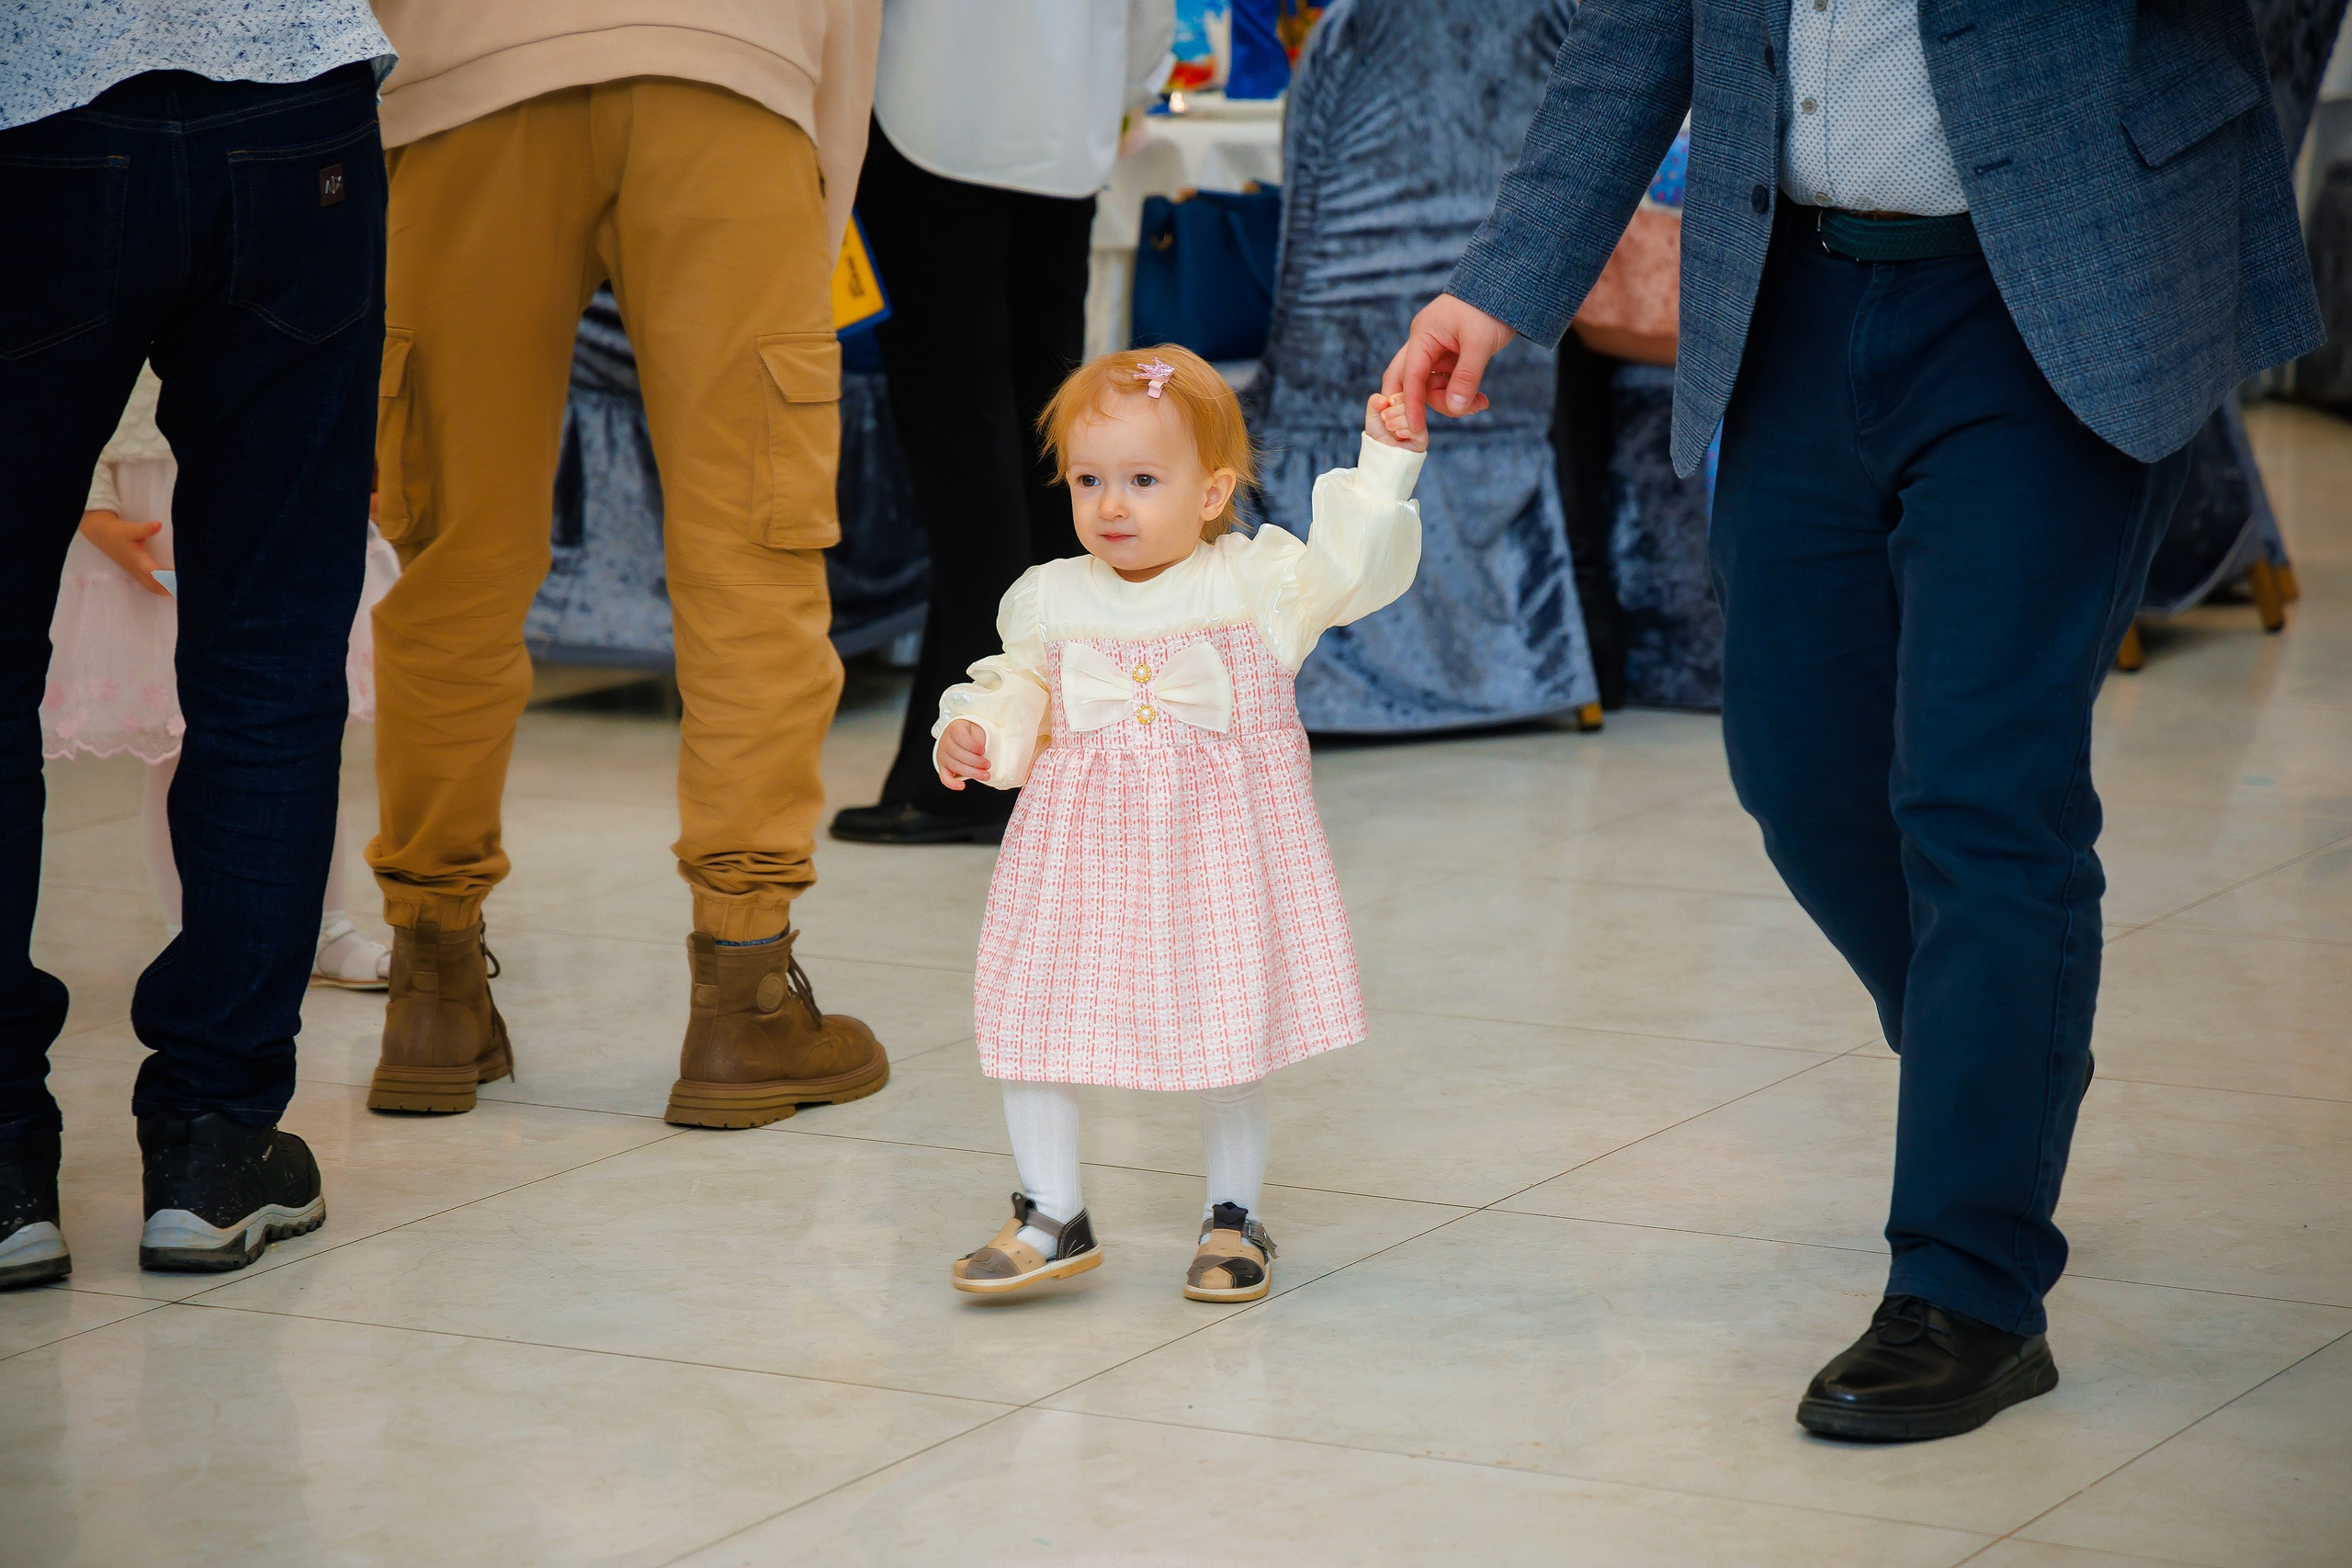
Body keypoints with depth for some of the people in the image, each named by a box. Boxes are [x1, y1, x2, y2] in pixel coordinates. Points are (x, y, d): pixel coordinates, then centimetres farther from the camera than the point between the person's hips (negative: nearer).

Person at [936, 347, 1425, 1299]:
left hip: (1215, 844, -2)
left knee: (1229, 1035, 4)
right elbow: (1020, 694, 12)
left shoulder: (1255, 581, -4)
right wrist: (977, 730, -8)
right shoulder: (1051, 600, 3)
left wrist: (1384, 466, -22)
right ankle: (1051, 1219, 15)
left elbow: (1353, 567, -13)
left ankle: (1233, 1219, 24)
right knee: (1033, 1015, 0)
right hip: (1083, 845, 2)